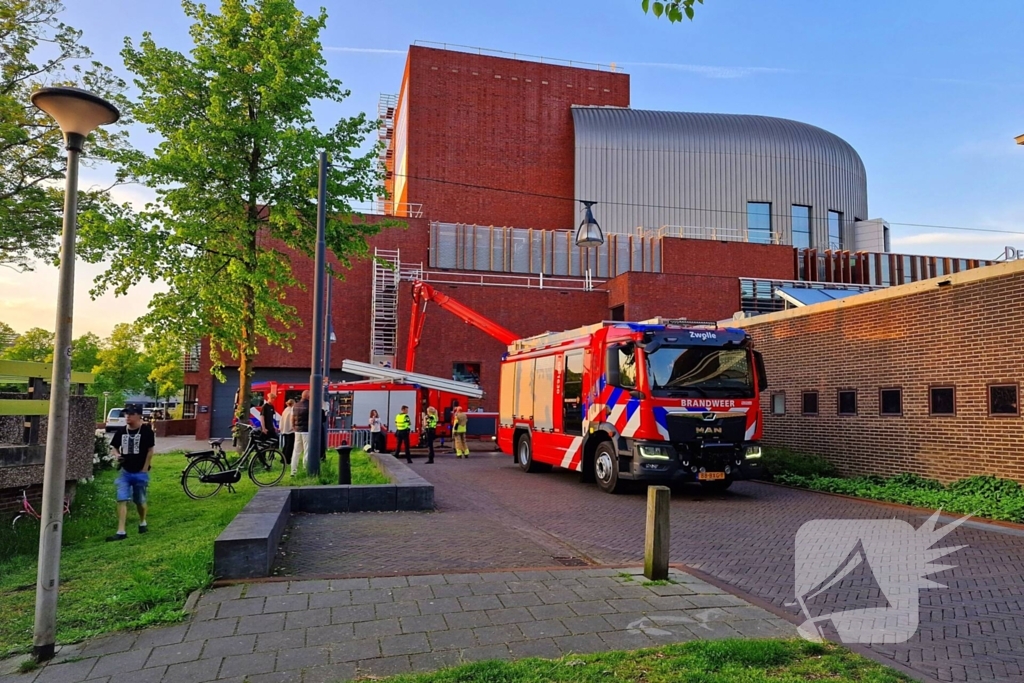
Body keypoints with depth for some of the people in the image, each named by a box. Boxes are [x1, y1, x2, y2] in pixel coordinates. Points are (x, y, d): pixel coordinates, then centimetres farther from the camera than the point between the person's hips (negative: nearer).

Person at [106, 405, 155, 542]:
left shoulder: (146, 430, -10)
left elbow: (150, 451, -8)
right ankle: (121, 532, -3)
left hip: (140, 473, -3)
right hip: (125, 472, 3)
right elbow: (114, 447, 14)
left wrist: (144, 470, -9)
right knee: (121, 500, -5)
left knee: (140, 501, 11)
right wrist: (117, 455, -10)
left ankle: (142, 523, 36)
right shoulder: (121, 431, 2)